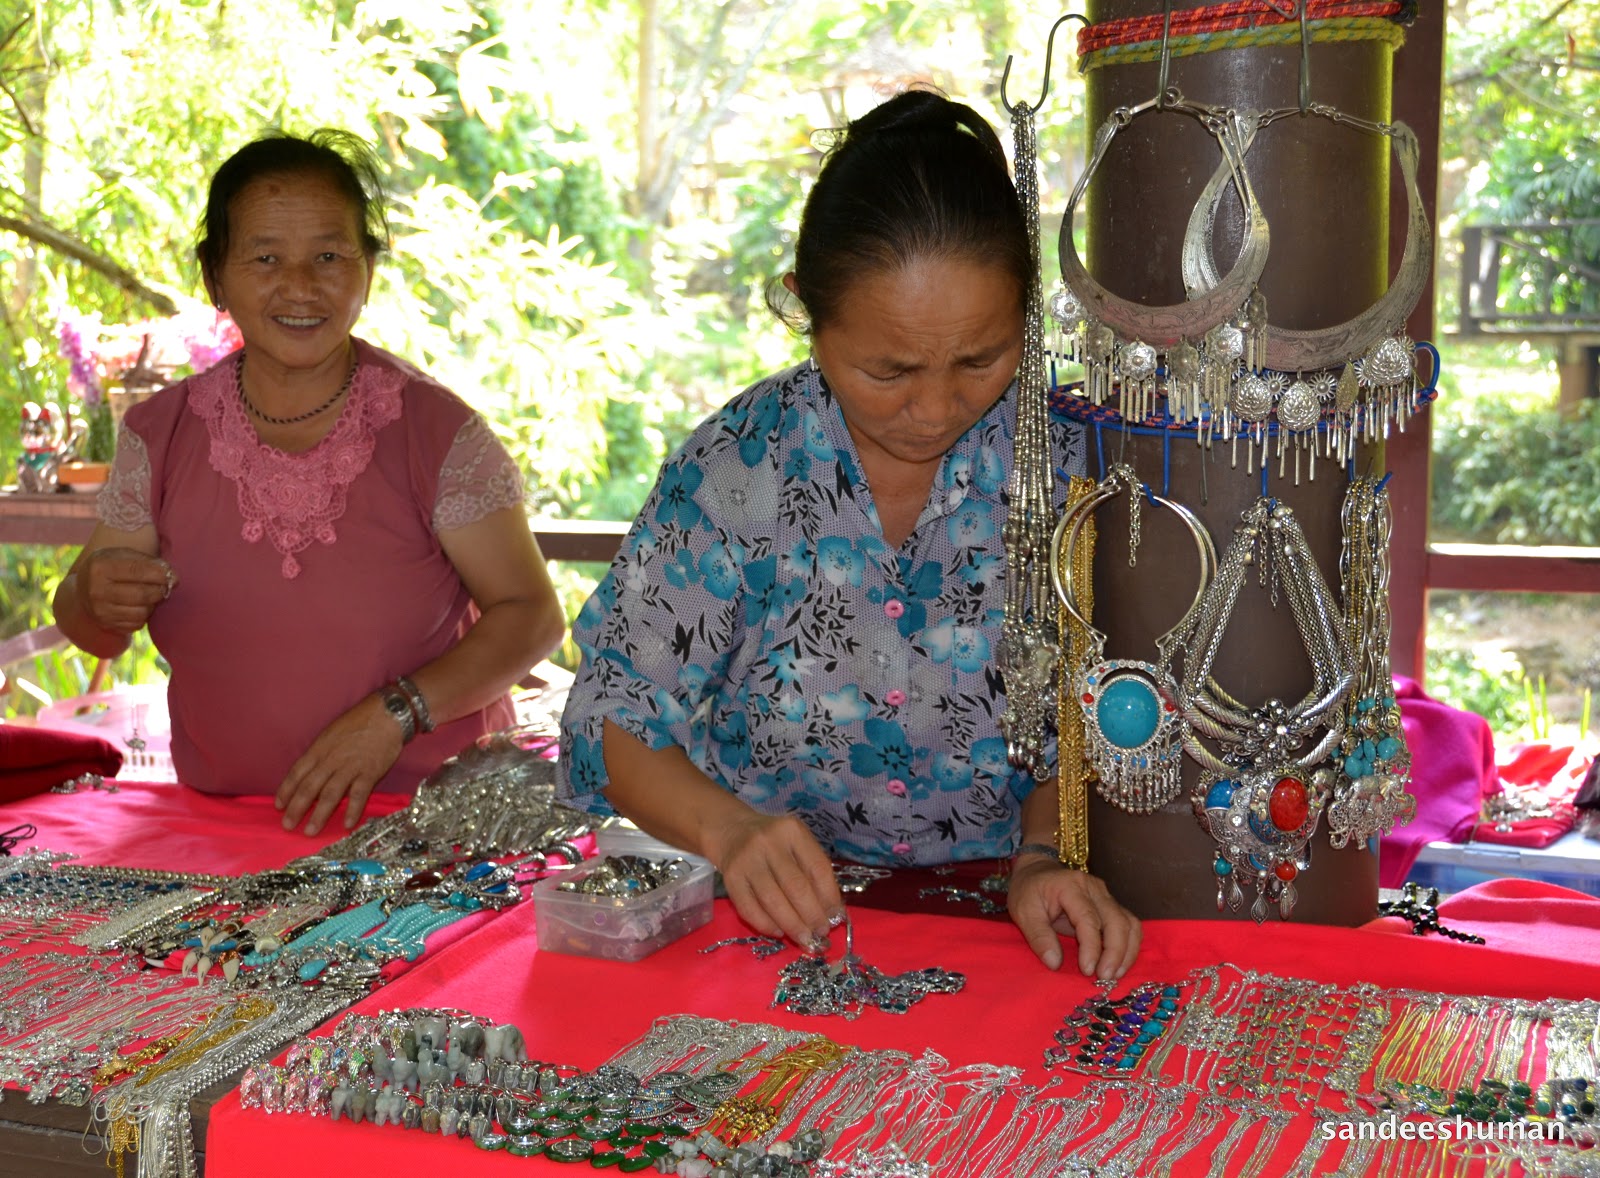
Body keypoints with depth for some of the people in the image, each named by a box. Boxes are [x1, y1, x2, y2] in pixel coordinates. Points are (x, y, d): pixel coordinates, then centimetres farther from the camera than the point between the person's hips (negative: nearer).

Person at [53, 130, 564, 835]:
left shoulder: (437, 432, -5)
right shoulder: (159, 436, 4)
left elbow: (532, 615, -3)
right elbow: (95, 634, 14)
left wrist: (395, 714, -16)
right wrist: (96, 599, -10)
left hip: (430, 808, -4)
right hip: (224, 823, 4)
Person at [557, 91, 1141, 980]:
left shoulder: (1068, 463, -6)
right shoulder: (735, 471, -8)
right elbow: (615, 721, -3)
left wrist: (1046, 855, -19)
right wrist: (728, 828, -20)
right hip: (779, 924, 0)